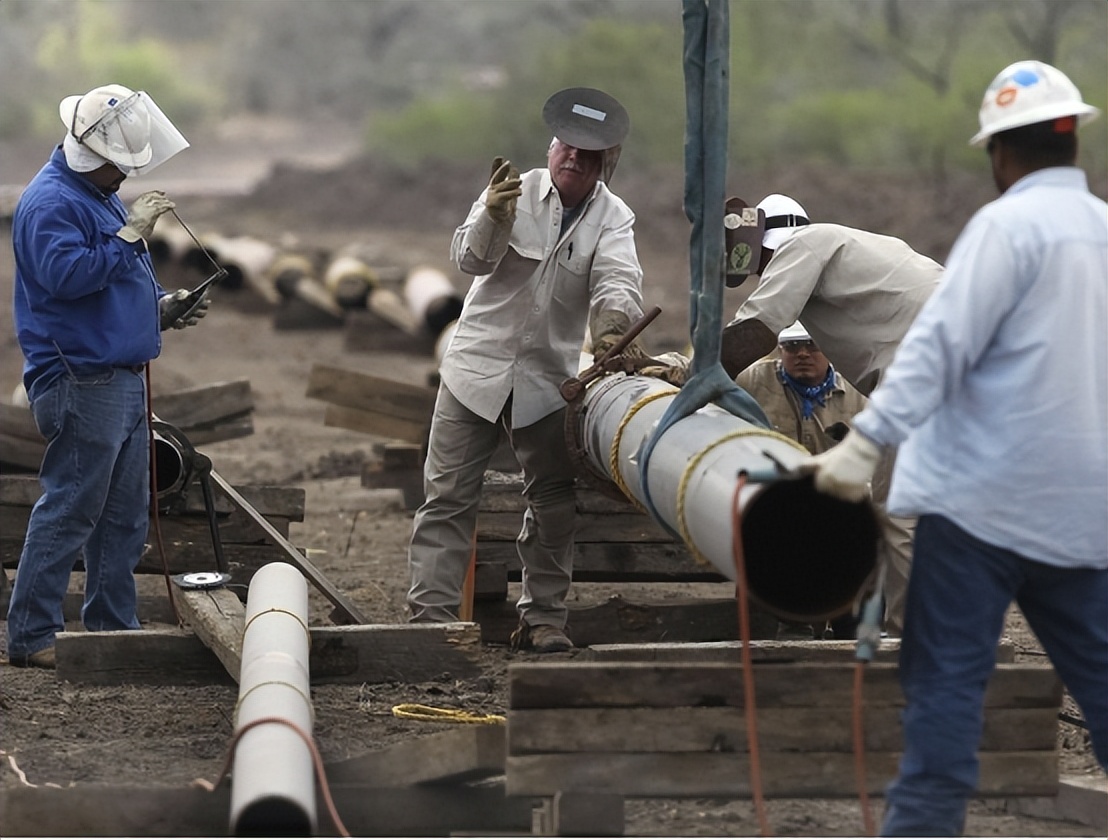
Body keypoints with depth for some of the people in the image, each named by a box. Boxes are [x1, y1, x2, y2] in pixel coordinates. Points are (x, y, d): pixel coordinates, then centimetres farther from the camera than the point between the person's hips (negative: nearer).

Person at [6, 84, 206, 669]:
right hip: (81, 384, -10)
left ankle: (112, 625, 21)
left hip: (123, 378, 10)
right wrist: (130, 233, -24)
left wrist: (160, 307, 13)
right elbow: (67, 275, -27)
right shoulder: (50, 202, -13)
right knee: (67, 511, -9)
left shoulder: (100, 196, 19)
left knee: (125, 516, 13)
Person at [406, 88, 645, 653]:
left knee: (554, 501, 3)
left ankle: (543, 617, 12)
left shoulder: (613, 219, -1)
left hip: (548, 377, 1)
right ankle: (431, 615, -1)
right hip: (477, 366, -1)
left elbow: (618, 280, -19)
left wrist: (613, 325, -42)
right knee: (448, 496, -2)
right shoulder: (518, 191, -4)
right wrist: (491, 219, -39)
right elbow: (470, 258, -16)